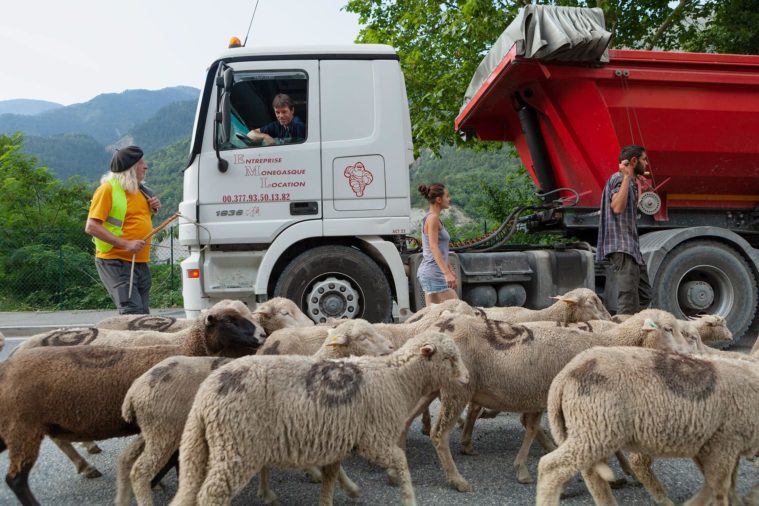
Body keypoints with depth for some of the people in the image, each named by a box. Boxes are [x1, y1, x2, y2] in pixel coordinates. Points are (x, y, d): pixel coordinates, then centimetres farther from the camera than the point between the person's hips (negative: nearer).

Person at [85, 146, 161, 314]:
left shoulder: (138, 189, 15)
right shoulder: (107, 189, -9)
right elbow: (91, 227, -16)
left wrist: (153, 209, 7)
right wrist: (126, 244, -24)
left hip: (140, 263, 8)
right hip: (116, 263, -8)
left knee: (143, 314, 9)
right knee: (133, 312, -18)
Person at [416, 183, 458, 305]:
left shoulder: (433, 218, 18)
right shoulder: (432, 218, -11)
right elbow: (433, 247, -21)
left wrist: (451, 271, 27)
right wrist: (447, 273, -27)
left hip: (427, 272, 10)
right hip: (434, 273, -10)